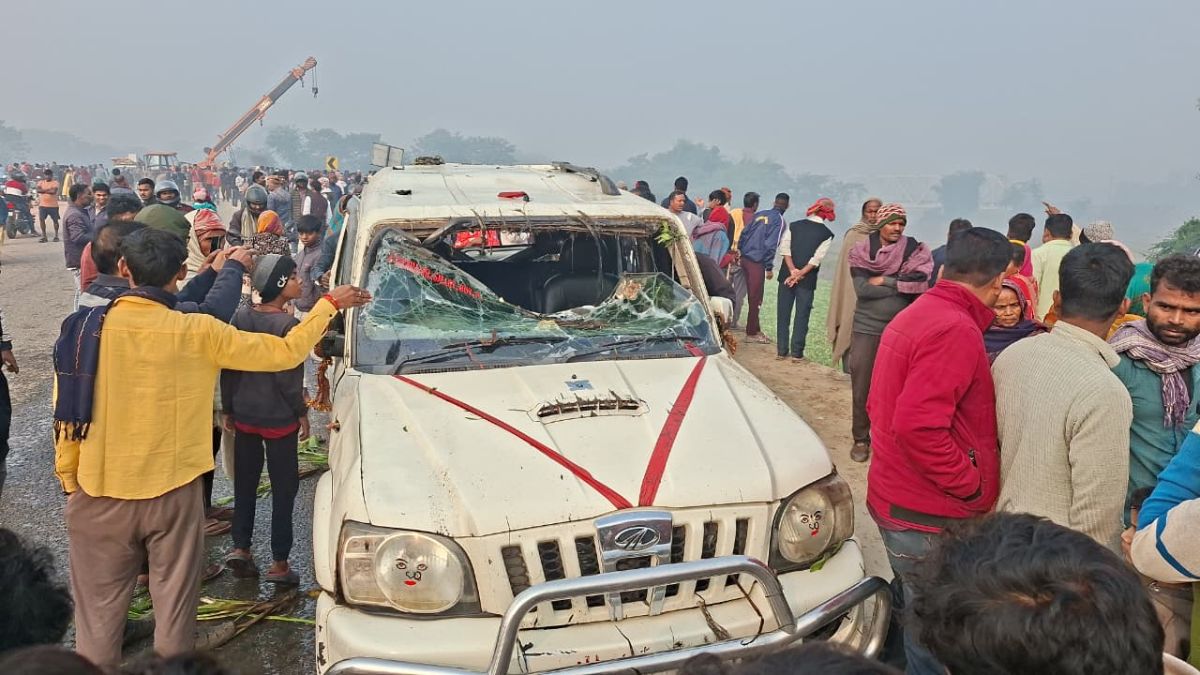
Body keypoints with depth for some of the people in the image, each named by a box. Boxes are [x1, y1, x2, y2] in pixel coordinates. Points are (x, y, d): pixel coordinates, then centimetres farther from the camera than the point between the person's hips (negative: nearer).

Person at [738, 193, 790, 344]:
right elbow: (771, 245, -13)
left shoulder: (759, 214, 11)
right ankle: (752, 333, 8)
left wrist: (740, 250, 20)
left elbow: (744, 233, 12)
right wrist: (769, 267, -8)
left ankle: (755, 329, 25)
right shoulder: (780, 221, -7)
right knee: (756, 299, 2)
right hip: (757, 262, -7)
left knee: (753, 296, 16)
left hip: (744, 258, 7)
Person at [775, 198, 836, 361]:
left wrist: (793, 271, -10)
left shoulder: (794, 226, 5)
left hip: (787, 275, 2)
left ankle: (781, 351, 9)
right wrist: (800, 274, -12)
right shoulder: (827, 234, -2)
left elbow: (785, 249, -5)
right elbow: (817, 258, -12)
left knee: (783, 312, 8)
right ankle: (797, 353, 4)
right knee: (802, 314, 4)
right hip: (808, 279, -2)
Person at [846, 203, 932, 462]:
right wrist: (901, 285, -9)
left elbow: (920, 283, -14)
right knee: (862, 385, 2)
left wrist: (884, 281, -13)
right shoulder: (861, 252, 1)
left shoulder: (913, 251, 2)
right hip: (867, 327, 0)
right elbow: (862, 289, -12)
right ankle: (861, 438, 16)